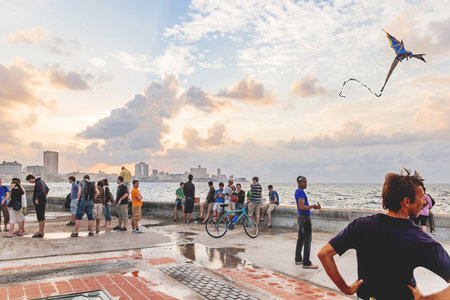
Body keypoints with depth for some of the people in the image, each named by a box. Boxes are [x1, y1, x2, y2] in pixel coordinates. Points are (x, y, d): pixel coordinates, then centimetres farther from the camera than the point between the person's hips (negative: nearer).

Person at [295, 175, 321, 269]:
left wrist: (313, 206, 11)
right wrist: (313, 206, -15)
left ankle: (298, 259, 22)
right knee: (307, 241, -6)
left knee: (300, 239, 15)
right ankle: (306, 263, -3)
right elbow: (302, 207, -24)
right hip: (305, 218, -10)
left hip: (300, 217, 10)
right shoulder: (301, 192, -18)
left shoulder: (298, 192, 14)